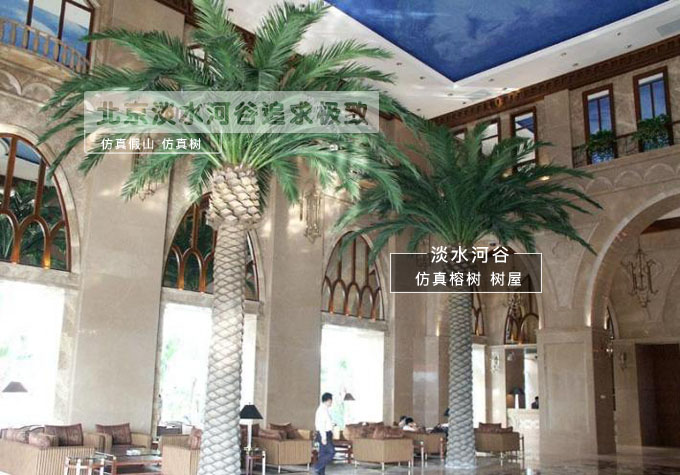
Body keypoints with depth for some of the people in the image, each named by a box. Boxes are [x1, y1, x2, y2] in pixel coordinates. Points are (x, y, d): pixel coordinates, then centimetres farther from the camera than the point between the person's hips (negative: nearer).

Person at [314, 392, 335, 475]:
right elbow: (321, 424, -23)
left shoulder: (322, 408, 15)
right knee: (331, 452, -9)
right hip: (325, 434, -10)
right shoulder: (323, 409, -17)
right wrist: (324, 437, -24)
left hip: (324, 434, 10)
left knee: (323, 454, 9)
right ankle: (317, 467, -8)